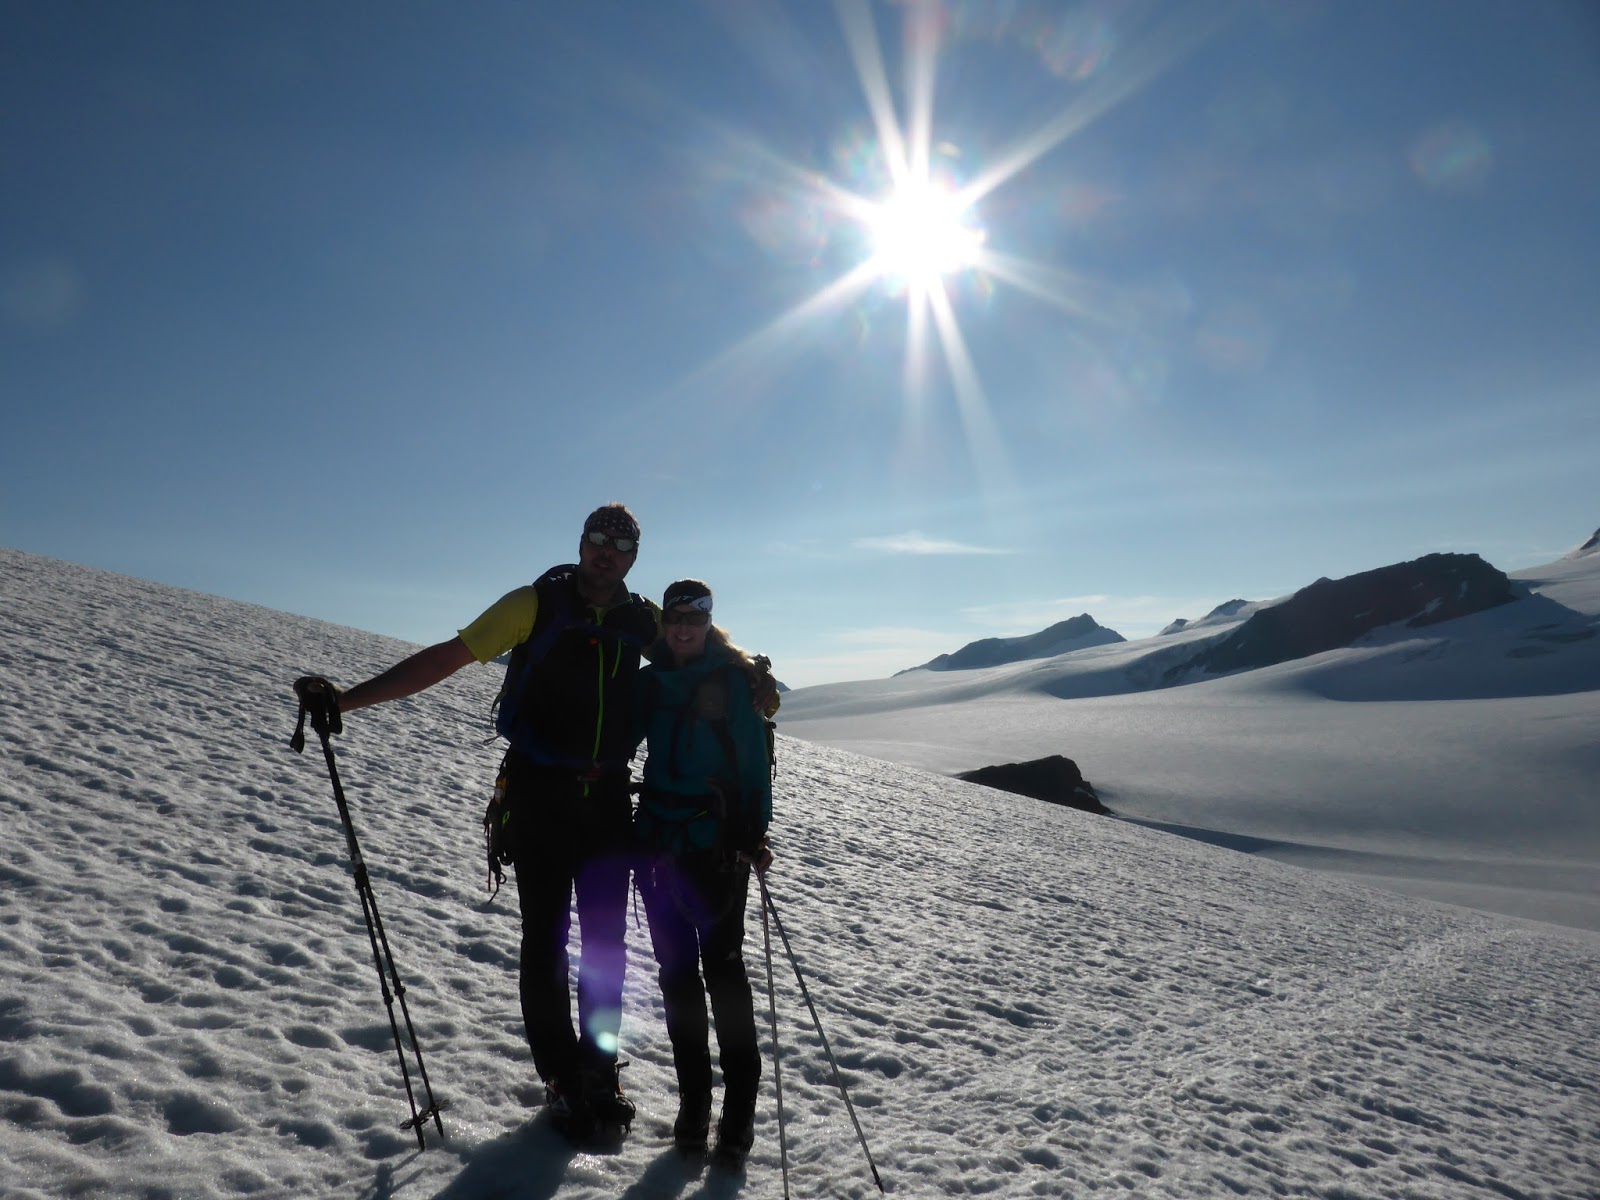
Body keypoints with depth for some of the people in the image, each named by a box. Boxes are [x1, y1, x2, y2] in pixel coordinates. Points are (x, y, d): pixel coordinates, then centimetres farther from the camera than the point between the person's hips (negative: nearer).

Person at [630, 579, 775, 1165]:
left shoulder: (734, 678, -2)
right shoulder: (650, 681, 10)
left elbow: (754, 758, -5)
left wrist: (755, 836, -11)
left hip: (717, 840, -4)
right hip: (658, 837, 4)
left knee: (722, 966, -3)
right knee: (676, 969, 9)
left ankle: (739, 1112, 6)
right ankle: (692, 1103, 20)